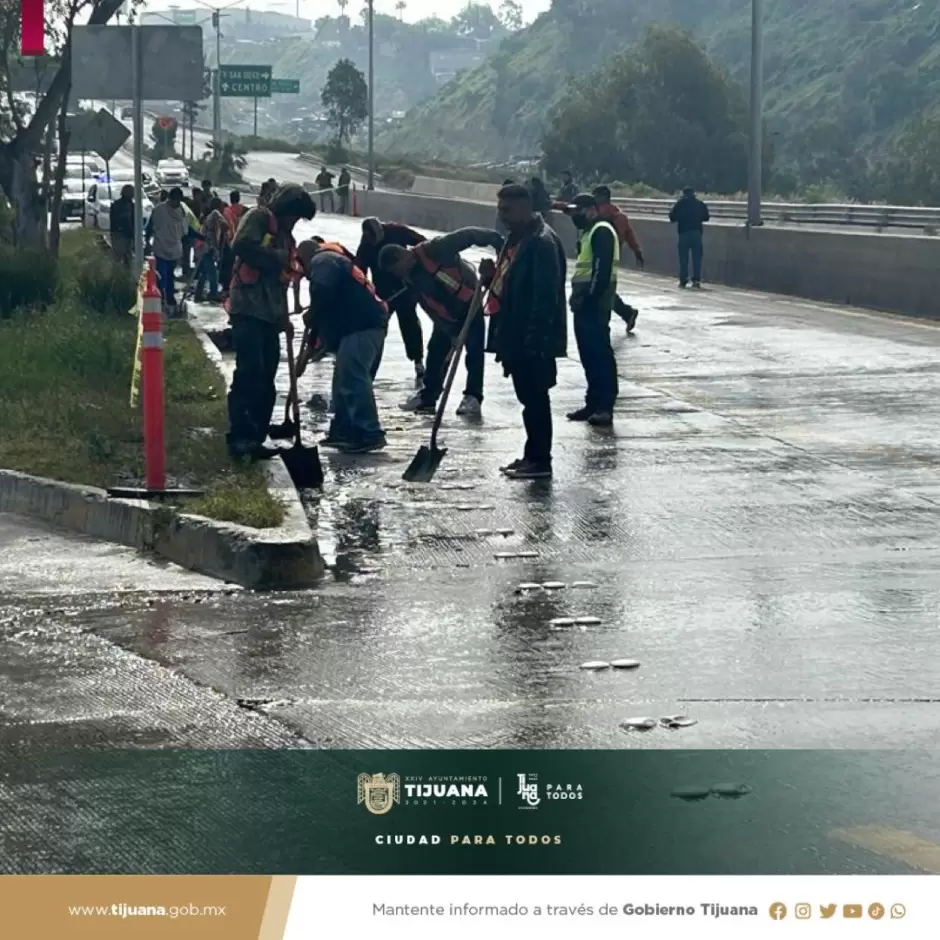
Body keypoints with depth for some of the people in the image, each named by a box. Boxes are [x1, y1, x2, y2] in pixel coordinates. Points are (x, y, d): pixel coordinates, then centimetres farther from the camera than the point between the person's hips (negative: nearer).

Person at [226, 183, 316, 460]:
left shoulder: (285, 236, 23)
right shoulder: (259, 218, -2)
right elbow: (242, 246, -20)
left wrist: (284, 317, 17)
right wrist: (278, 258, -12)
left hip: (270, 314, 9)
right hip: (248, 309, -9)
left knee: (266, 380, 6)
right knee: (249, 373, -17)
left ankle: (256, 438, 8)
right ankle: (240, 437, -20)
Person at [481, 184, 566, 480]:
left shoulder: (542, 243, -17)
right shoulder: (517, 238, 15)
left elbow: (545, 296, -22)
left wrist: (533, 341, -24)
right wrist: (492, 275, 3)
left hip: (533, 340, -10)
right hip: (515, 335, 10)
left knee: (535, 399, -4)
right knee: (528, 398, 15)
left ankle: (540, 461, 2)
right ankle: (532, 455, 23)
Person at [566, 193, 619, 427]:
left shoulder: (601, 232, -12)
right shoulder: (588, 232, 20)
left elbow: (602, 269, -21)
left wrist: (591, 299, -23)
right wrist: (579, 298, 17)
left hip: (594, 302, -10)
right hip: (585, 301, 10)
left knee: (600, 353, -10)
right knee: (589, 354, 12)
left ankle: (605, 407, -10)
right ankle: (594, 403, 18)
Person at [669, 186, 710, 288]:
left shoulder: (680, 204, -3)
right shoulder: (700, 204, 4)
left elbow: (672, 217, -2)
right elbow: (706, 217, 13)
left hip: (684, 232, -2)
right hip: (697, 232, 2)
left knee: (683, 258, 3)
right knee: (697, 257, 5)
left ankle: (683, 280, -1)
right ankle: (697, 280, 0)